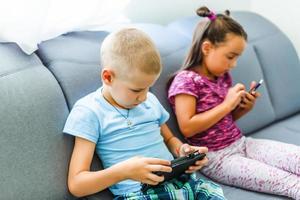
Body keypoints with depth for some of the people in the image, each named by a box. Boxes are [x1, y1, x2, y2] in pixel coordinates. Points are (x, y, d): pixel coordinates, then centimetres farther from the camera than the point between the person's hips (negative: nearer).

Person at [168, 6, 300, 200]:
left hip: (242, 143, 8)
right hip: (216, 158, -7)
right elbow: (187, 128, -23)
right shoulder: (186, 80, -14)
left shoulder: (223, 76, 9)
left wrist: (245, 107, 0)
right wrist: (227, 104, -20)